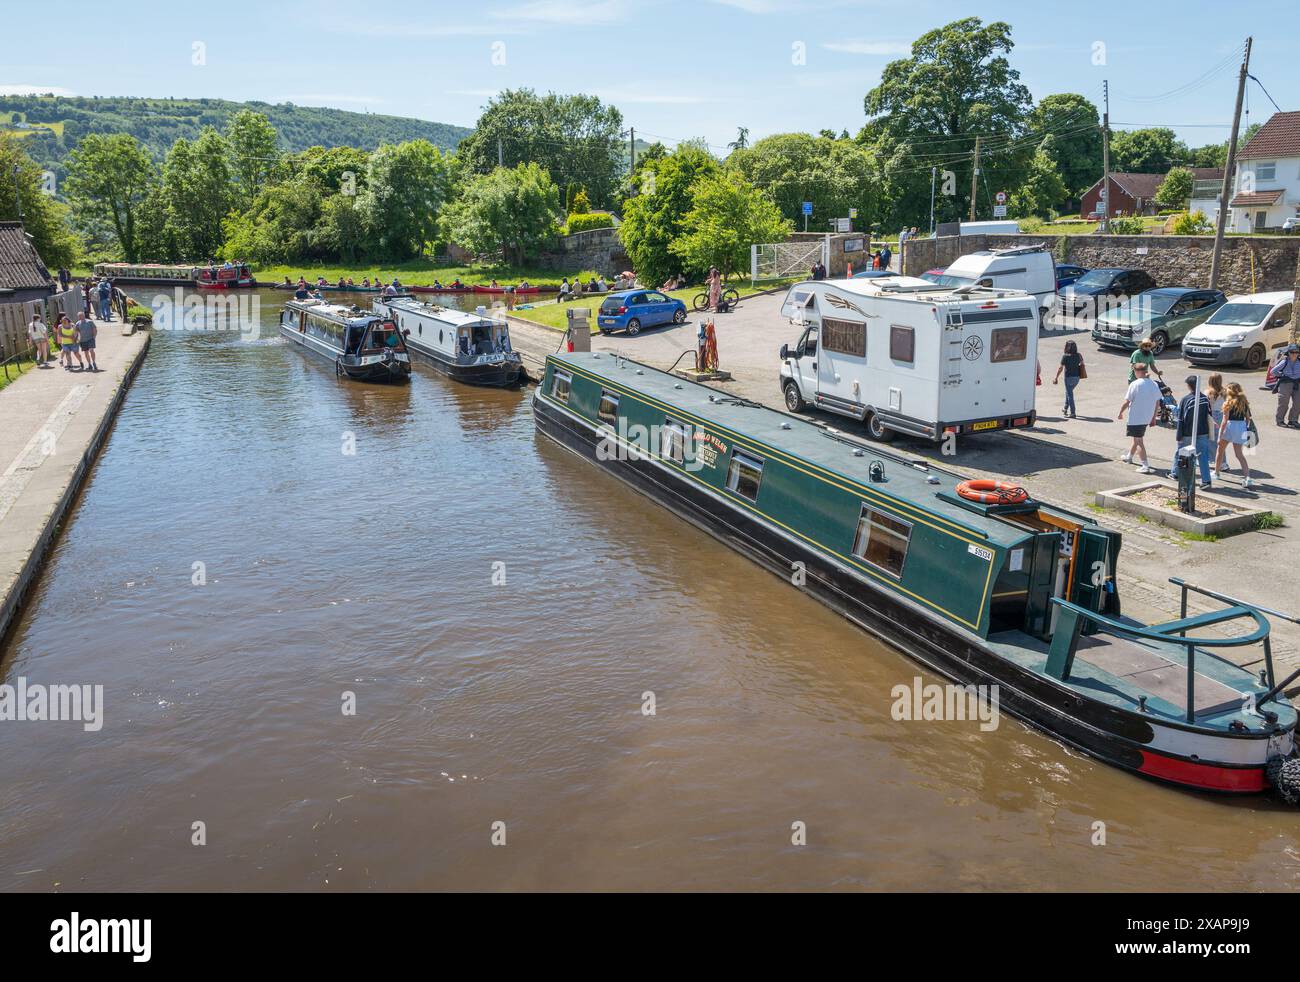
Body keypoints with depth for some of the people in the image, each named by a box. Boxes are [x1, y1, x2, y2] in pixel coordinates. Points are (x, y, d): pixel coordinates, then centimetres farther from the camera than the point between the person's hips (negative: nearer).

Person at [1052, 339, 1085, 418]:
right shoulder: (1078, 355, 1)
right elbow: (1082, 364, 15)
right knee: (1068, 392, 25)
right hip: (1077, 377, 6)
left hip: (1069, 377, -6)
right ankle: (1065, 409, 33)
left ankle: (1073, 413, 1)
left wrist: (1056, 378, -8)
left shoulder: (1065, 356, -16)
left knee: (1070, 394, 2)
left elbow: (1060, 368, -15)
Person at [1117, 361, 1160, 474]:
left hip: (1136, 418, -7)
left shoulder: (1135, 384, -17)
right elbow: (1157, 402, 9)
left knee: (1138, 441, -3)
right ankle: (1129, 456, 45)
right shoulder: (1154, 384, 3)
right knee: (1137, 438, 26)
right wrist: (1153, 418, 18)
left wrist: (1120, 412, 1)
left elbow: (1126, 402, -15)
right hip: (1147, 418, 7)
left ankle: (1145, 466, -8)